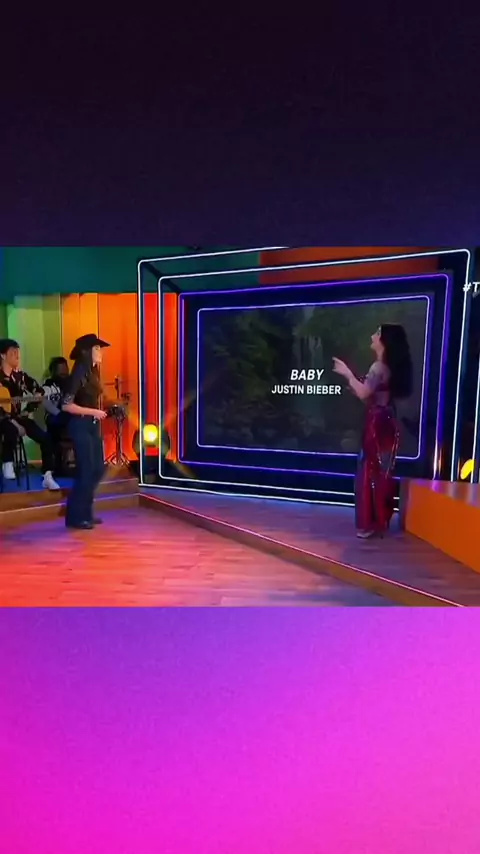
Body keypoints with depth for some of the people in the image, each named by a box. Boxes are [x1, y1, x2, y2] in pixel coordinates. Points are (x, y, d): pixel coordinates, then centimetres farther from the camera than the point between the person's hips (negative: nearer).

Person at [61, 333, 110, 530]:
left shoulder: (93, 372, 10)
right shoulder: (78, 374, -14)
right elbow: (66, 405, -19)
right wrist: (93, 412, -17)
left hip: (93, 426, 8)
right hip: (80, 426, -8)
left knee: (97, 470, 10)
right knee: (86, 471, -3)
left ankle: (85, 513, 23)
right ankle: (75, 517, 10)